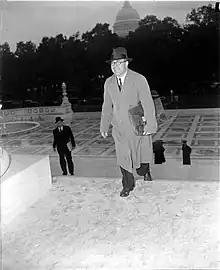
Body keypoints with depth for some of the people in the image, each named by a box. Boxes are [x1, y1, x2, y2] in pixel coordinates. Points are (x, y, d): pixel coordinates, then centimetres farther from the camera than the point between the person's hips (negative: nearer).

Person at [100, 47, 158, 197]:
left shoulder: (139, 80, -12)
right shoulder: (109, 83, 2)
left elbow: (148, 103, -14)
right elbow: (107, 106, 9)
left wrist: (151, 124, -19)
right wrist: (104, 126, 10)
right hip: (119, 127, 3)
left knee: (141, 153, 9)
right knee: (123, 157, 7)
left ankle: (145, 171, 44)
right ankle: (128, 185, 26)